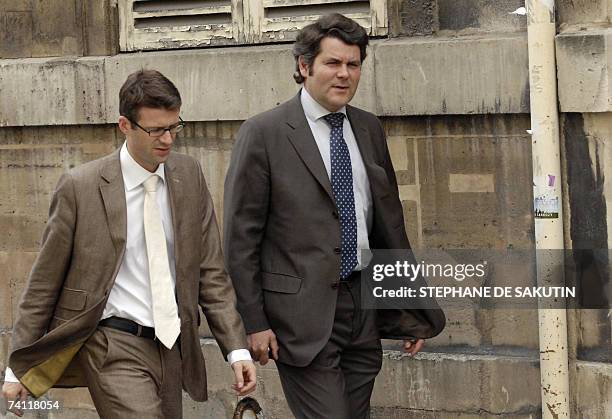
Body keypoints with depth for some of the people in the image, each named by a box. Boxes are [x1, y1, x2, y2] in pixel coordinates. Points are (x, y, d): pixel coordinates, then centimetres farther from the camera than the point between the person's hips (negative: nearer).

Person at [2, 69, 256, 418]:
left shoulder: (190, 176, 5)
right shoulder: (81, 186, -8)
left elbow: (211, 271, 8)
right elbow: (44, 282, -1)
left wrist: (237, 349, -1)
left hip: (172, 347, 5)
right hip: (114, 348, -5)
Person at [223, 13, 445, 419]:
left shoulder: (369, 129, 11)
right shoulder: (264, 133, -6)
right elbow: (240, 236, -6)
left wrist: (411, 308, 17)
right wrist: (254, 323, -9)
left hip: (364, 307, 6)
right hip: (305, 314, -6)